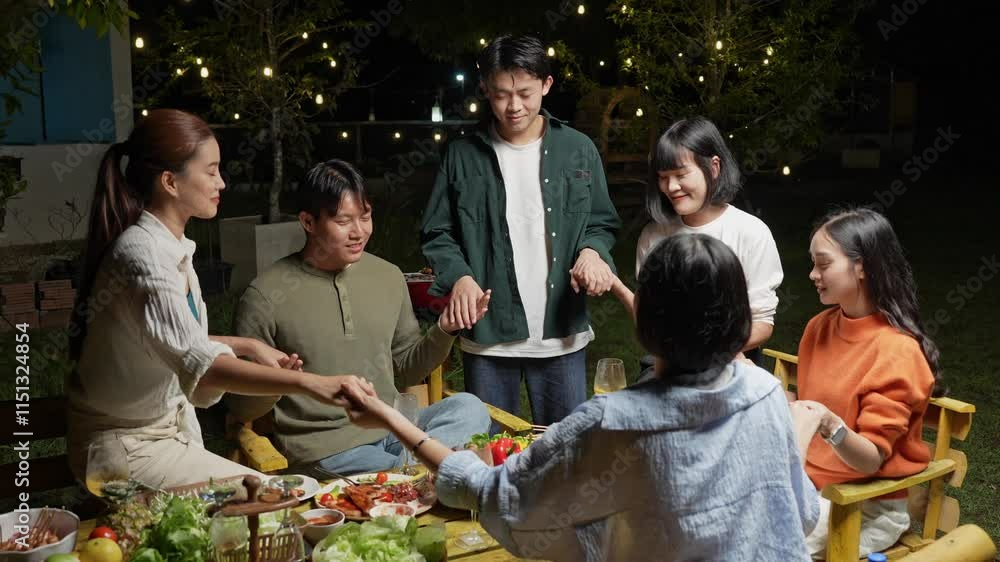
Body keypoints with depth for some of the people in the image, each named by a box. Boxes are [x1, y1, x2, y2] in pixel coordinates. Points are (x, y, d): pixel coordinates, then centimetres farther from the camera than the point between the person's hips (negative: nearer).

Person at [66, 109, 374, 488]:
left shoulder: (172, 246, 5)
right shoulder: (141, 253, -25)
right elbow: (200, 362, -38)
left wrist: (250, 346, 4)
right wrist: (309, 383, -47)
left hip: (172, 426, 9)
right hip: (130, 446, -9)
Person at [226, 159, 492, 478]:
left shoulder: (389, 276, 9)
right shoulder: (265, 296, -6)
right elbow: (241, 406, 0)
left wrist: (444, 331, 1)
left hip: (390, 428, 6)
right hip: (324, 445, -6)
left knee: (469, 407, -24)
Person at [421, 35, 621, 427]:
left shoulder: (578, 150, 2)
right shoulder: (462, 155, 0)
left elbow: (602, 224, 9)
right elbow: (437, 234, 3)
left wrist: (591, 251, -13)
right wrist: (459, 276, -16)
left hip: (562, 334, 0)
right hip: (487, 335, 0)